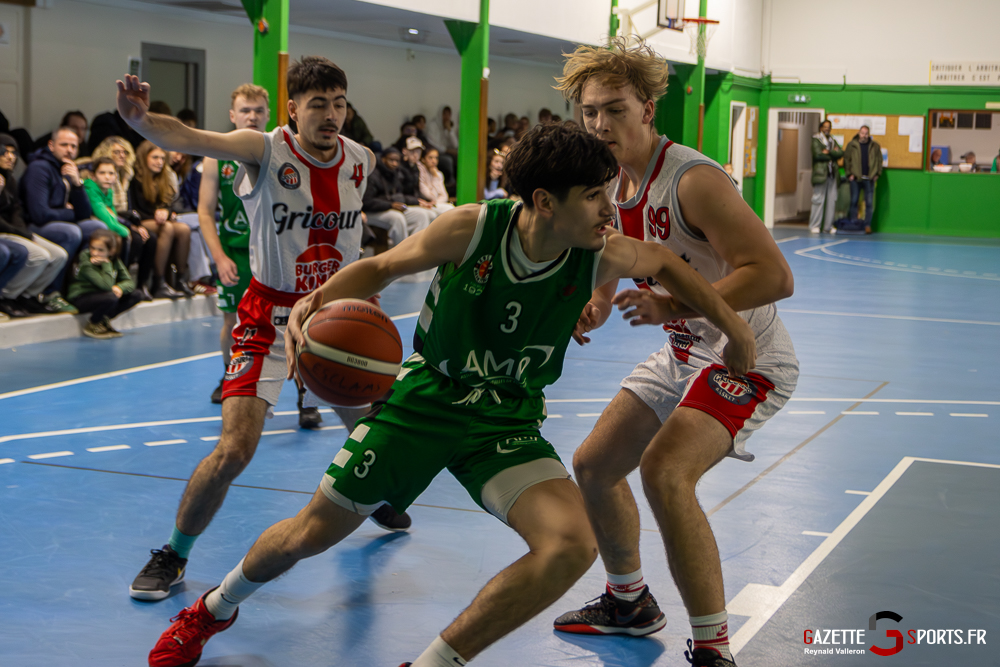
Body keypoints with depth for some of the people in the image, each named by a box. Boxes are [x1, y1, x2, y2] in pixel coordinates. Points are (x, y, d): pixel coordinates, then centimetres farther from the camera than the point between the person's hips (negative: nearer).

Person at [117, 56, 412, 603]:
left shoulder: (361, 161, -4)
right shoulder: (266, 150, -19)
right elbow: (187, 138, -38)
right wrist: (140, 118, -58)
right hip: (270, 317, -5)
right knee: (235, 449, -16)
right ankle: (173, 556, 4)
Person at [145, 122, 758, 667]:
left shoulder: (603, 256, -17)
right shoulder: (472, 229, -22)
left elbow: (666, 262, 8)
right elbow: (382, 267, -7)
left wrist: (733, 324, 7)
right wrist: (316, 301, -24)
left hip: (508, 419, 2)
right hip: (426, 396, -1)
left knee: (573, 542, -24)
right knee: (311, 534, 7)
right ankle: (216, 608, 42)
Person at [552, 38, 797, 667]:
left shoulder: (694, 180, -26)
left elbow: (775, 276, -32)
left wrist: (673, 305, -36)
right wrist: (594, 308, -6)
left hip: (748, 357, -9)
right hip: (685, 354, 9)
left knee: (665, 471, -29)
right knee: (594, 466, 14)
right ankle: (630, 602, 37)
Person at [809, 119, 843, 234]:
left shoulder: (832, 141, 20)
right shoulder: (816, 140, 2)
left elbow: (841, 153, 6)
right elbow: (818, 154, -12)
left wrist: (828, 152, -8)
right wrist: (833, 154, -1)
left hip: (832, 174, 6)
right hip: (821, 173, -6)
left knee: (832, 200, 3)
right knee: (818, 200, -8)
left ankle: (828, 226, 8)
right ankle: (815, 226, -3)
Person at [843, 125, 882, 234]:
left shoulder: (875, 146, 5)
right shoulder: (852, 145, 3)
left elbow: (879, 160, 9)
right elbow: (846, 159, 3)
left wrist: (877, 174, 0)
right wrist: (849, 174, -3)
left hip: (869, 179, 0)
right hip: (855, 178, 0)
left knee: (869, 203, 0)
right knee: (854, 201, 4)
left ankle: (867, 225, 5)